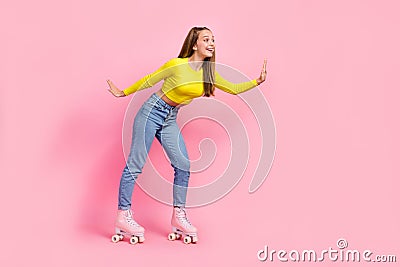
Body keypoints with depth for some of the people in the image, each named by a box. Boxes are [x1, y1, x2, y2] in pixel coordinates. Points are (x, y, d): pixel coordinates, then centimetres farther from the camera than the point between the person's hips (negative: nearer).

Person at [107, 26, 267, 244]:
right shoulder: (176, 65, -17)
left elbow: (233, 88, 8)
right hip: (152, 112, -6)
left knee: (183, 165, -2)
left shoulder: (208, 72, 1)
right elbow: (148, 81, -6)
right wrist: (123, 93, 1)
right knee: (135, 164, -4)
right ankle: (122, 217, 6)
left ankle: (178, 216, 9)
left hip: (170, 120, 6)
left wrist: (257, 81, -3)